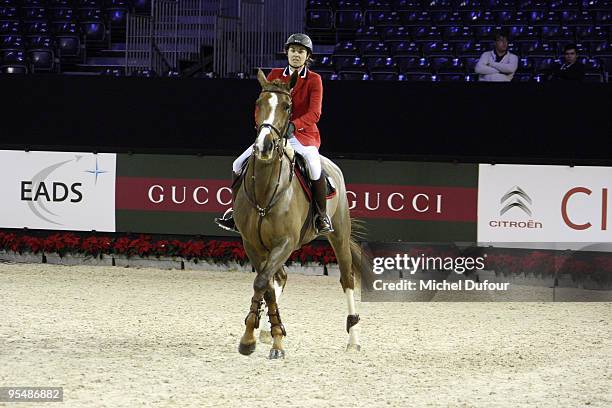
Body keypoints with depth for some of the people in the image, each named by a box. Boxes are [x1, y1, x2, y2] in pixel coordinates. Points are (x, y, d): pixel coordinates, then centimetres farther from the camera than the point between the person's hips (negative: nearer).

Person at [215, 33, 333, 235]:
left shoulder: (314, 80, -4)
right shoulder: (275, 75, 8)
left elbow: (314, 114, -15)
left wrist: (294, 125, -33)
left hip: (303, 134, -4)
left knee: (313, 165, -35)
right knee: (239, 165, -8)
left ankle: (322, 216, -19)